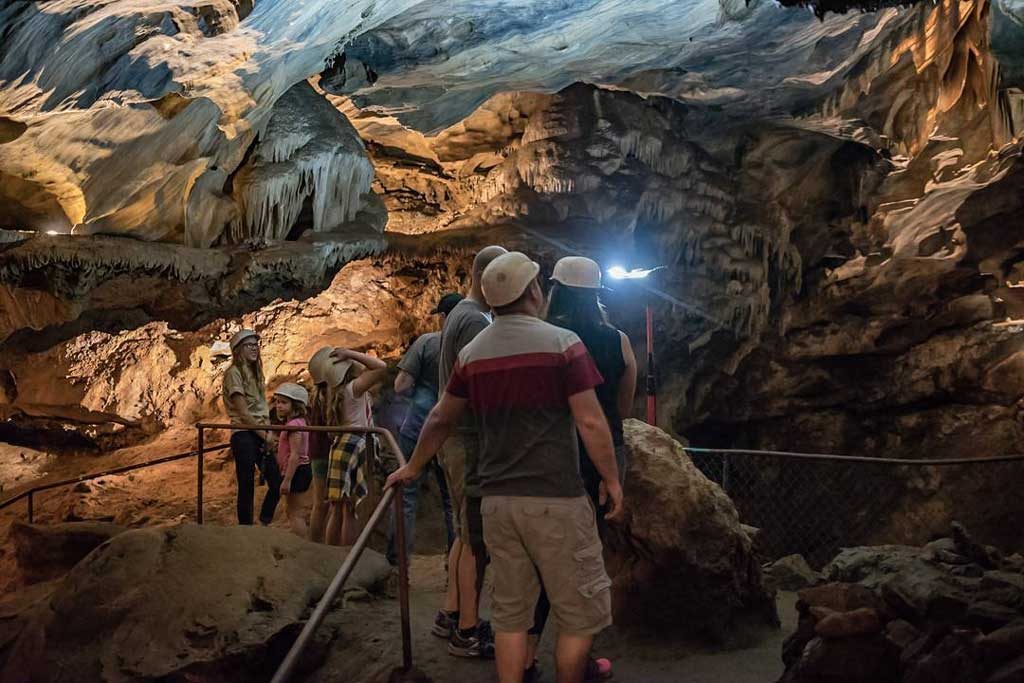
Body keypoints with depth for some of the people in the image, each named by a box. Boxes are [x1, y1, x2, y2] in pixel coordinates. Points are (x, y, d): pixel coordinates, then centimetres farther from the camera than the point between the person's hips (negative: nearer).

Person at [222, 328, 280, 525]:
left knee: (277, 484, 4)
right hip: (244, 436, -8)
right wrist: (265, 435, -12)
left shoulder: (255, 373, 18)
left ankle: (264, 525, 23)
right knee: (247, 488, -3)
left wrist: (268, 434, 0)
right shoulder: (234, 373, -7)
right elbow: (243, 413, -13)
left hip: (260, 436, 8)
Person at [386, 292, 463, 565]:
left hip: (418, 430, -2)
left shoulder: (427, 342, -8)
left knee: (406, 494, 5)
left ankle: (397, 561, 6)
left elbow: (401, 386, -9)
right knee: (453, 500, 13)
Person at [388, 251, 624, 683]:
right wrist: (612, 480, 2)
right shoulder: (562, 343, -8)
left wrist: (412, 468, 32)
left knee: (509, 614, 13)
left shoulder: (472, 353, 8)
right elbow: (590, 423, -10)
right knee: (581, 612, 8)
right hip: (556, 500, -5)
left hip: (497, 501, 5)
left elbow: (440, 420, 18)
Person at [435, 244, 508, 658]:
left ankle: (451, 614, 28)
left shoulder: (459, 314, 14)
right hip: (472, 442, -10)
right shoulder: (477, 321, -18)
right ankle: (468, 631, 9)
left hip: (456, 439, 10)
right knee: (477, 541, -1)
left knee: (467, 533, 18)